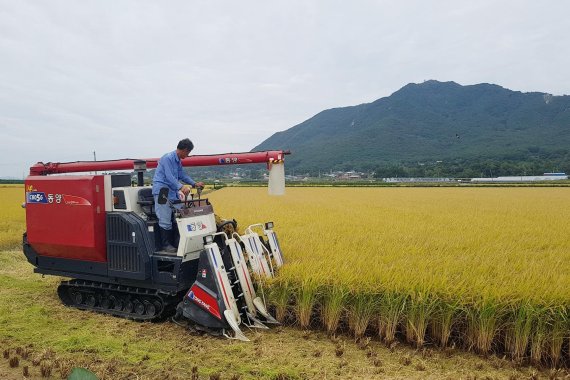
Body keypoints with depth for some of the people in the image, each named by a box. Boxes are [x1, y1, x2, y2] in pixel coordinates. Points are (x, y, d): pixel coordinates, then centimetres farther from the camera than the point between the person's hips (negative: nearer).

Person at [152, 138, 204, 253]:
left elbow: (183, 175, 24)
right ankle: (165, 244, 0)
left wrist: (195, 184, 17)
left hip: (172, 192, 10)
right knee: (165, 220, -9)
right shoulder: (168, 158, -14)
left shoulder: (178, 161, 16)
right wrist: (181, 187, -34)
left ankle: (173, 242, 16)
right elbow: (169, 177, -23)